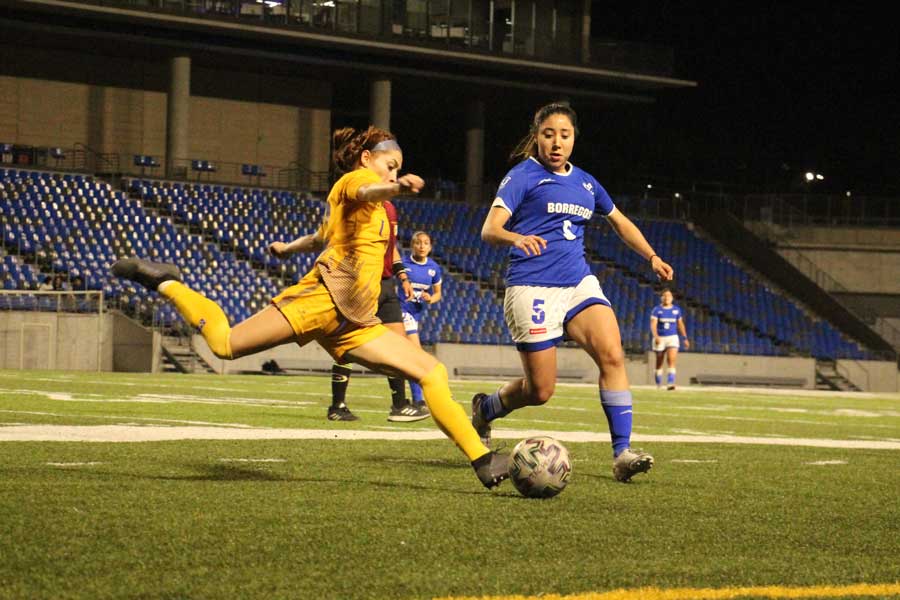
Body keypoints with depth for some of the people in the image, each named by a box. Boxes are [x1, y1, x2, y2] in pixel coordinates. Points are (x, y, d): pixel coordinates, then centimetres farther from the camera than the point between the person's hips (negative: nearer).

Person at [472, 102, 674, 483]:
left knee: (612, 354, -20)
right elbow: (489, 229, -15)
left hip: (579, 284, 5)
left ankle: (622, 454, -20)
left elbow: (619, 222, 31)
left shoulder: (585, 183, 14)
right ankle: (485, 408, 30)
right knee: (540, 390, -3)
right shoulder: (524, 176, -3)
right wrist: (515, 238, -38)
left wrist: (652, 257, 18)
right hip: (533, 289, -5)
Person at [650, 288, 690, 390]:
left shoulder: (677, 309, 6)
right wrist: (656, 336, -29)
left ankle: (670, 382, -24)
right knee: (659, 363, 10)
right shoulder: (657, 310, -4)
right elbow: (653, 325, -13)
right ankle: (658, 384, 24)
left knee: (672, 360, -17)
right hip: (660, 338, -1)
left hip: (672, 337, 1)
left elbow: (680, 325, 15)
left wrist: (685, 338, 13)